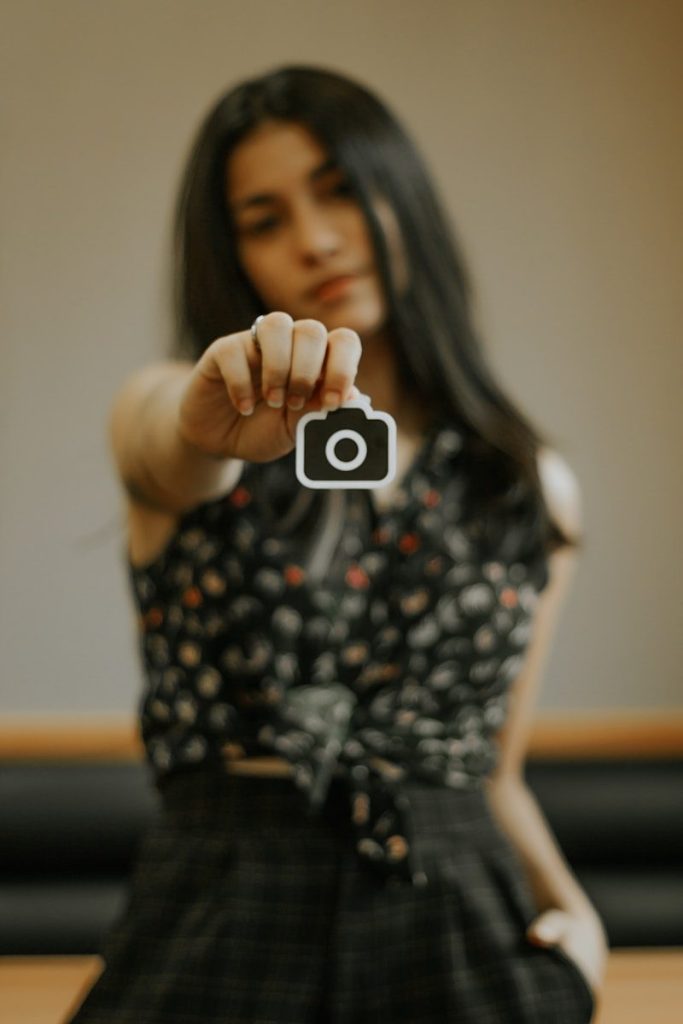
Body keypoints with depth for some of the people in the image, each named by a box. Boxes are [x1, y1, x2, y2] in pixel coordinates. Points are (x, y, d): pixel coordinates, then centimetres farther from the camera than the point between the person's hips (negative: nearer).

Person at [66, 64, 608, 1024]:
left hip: (460, 939, 2)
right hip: (222, 932, -1)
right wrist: (223, 410, -45)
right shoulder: (167, 417, 2)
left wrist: (573, 914, -2)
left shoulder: (535, 489, 10)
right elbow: (173, 442, -23)